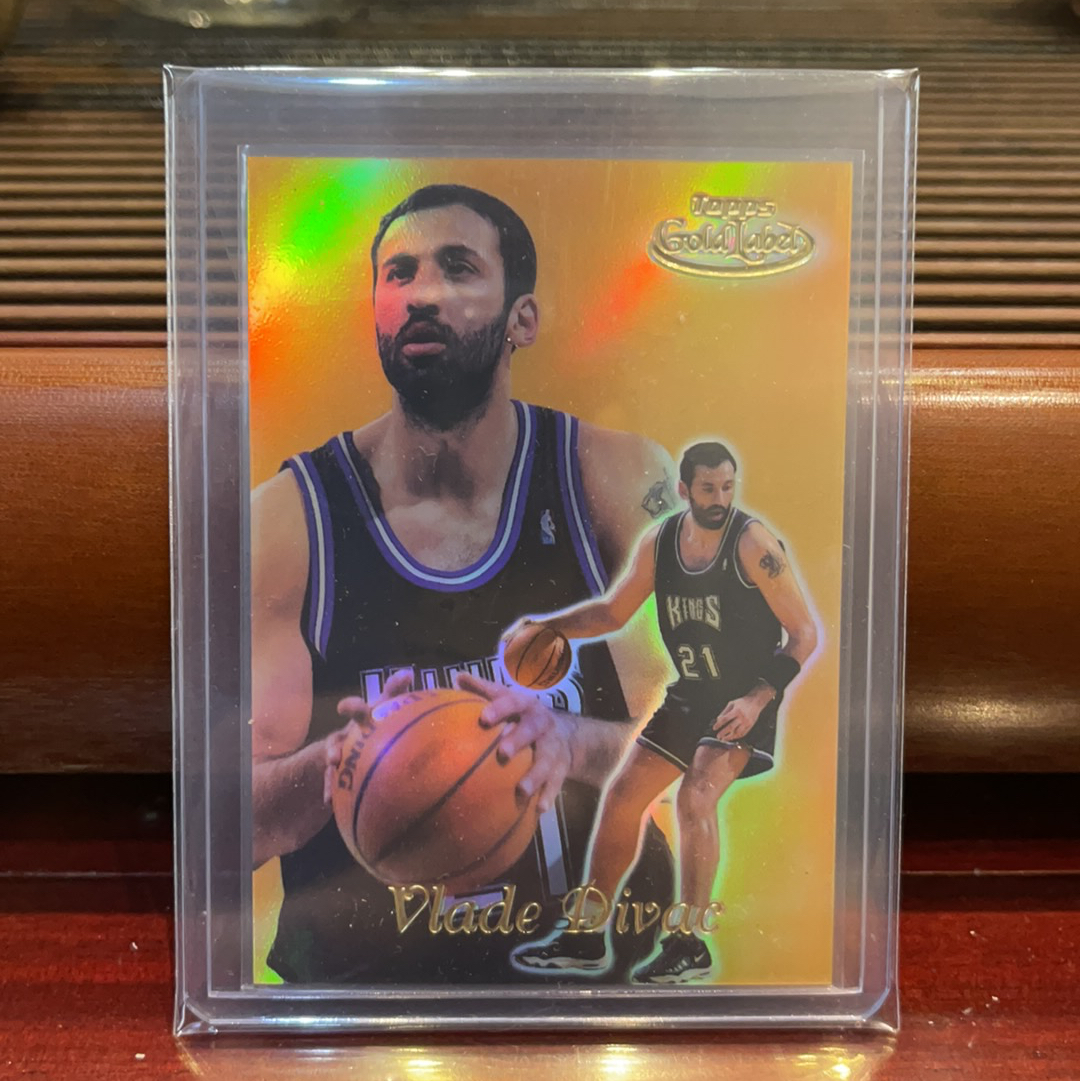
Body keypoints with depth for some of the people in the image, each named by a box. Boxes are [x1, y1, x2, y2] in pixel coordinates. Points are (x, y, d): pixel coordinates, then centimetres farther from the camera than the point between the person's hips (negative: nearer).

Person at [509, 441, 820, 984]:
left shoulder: (753, 542, -17)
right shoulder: (659, 542, -1)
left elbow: (804, 633, -15)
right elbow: (612, 612, 11)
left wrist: (759, 698, -24)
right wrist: (548, 625, -3)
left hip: (746, 699, -6)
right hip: (690, 695, 6)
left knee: (694, 798, -24)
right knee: (621, 798, 5)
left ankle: (691, 944, -6)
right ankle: (587, 936, 19)